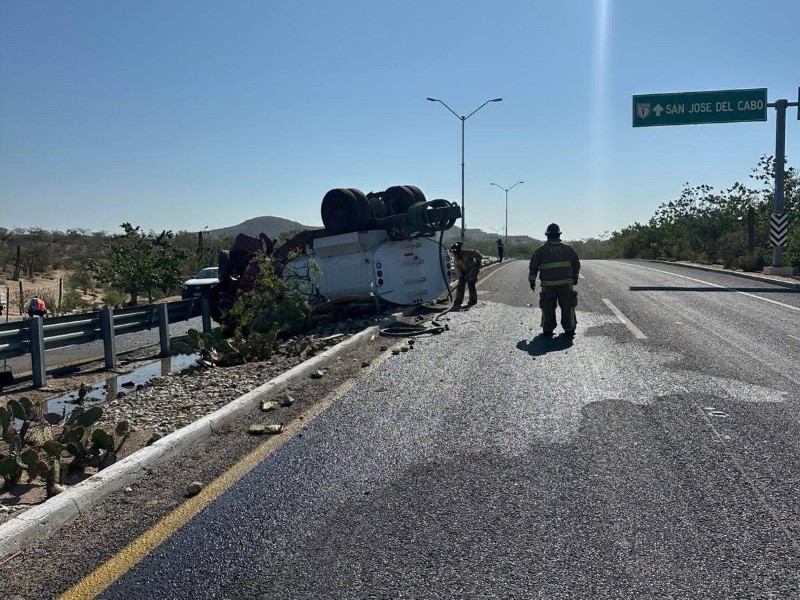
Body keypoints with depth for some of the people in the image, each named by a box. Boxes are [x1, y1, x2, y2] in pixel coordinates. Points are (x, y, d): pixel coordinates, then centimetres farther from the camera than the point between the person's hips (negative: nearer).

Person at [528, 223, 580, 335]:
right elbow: (576, 264, 12)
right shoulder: (568, 248, 7)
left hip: (548, 284, -1)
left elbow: (533, 266, 4)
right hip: (566, 283, 1)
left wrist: (532, 280, 13)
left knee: (548, 307, 9)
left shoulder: (541, 249, 3)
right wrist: (575, 278, 24)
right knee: (567, 307, 9)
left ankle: (548, 329, 9)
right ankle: (569, 329, 11)